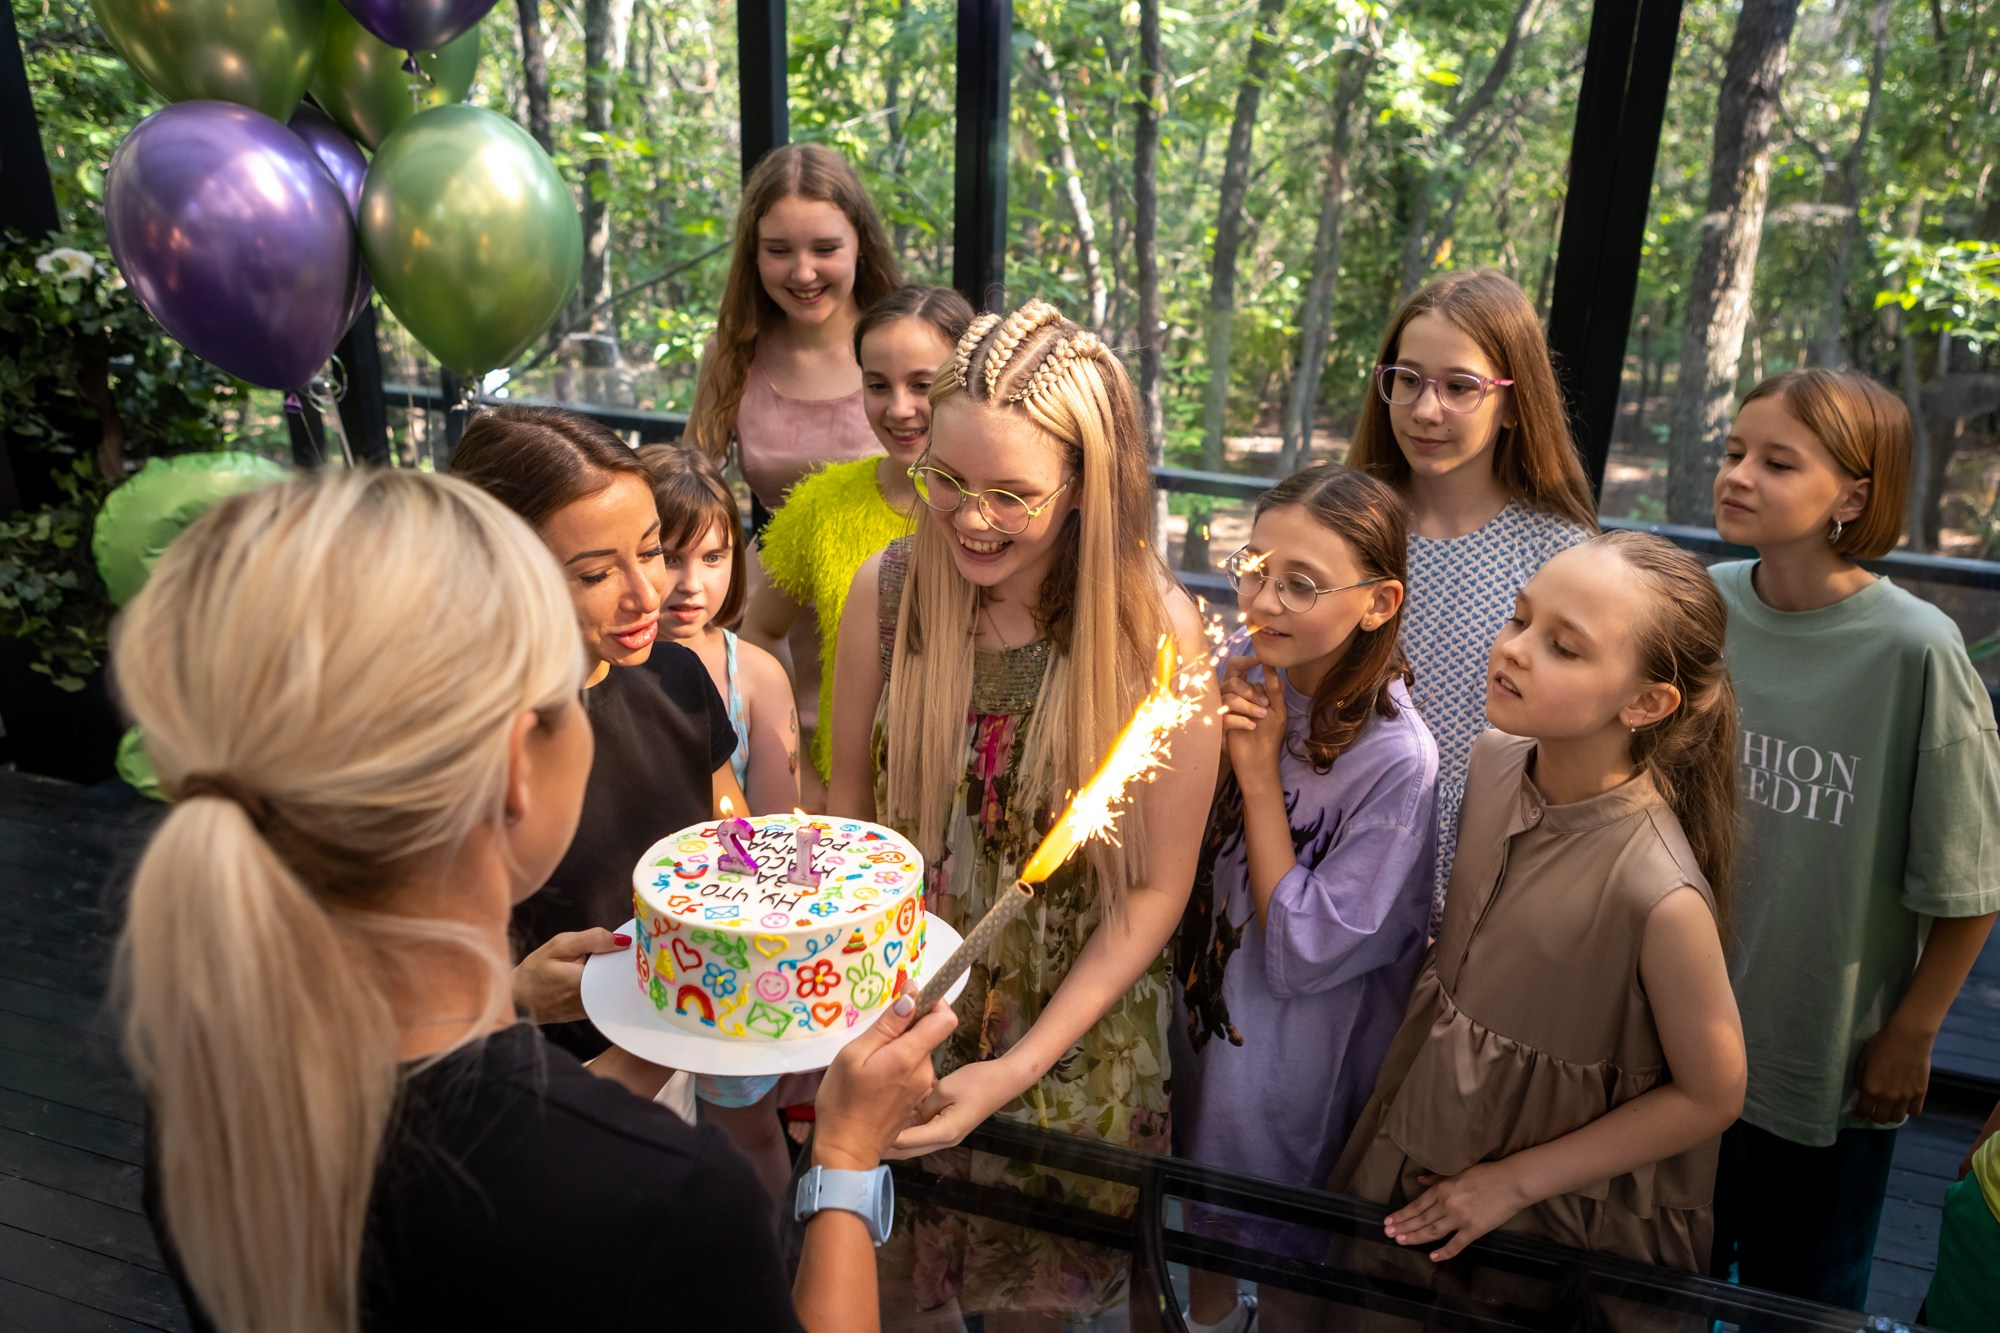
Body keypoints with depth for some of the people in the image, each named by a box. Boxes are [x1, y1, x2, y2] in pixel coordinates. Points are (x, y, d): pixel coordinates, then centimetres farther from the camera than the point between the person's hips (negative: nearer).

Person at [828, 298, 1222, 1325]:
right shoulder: (887, 588, -13)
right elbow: (848, 808, -1)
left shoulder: (1156, 631, -20)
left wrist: (1020, 1067, -18)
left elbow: (1156, 892, -13)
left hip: (1076, 1029, -1)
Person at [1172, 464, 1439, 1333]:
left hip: (1295, 1057, -5)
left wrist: (1260, 773, -27)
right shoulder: (1242, 679, -11)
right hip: (1200, 1005, 6)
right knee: (1200, 1206, 30)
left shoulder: (1397, 760, -28)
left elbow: (1303, 956, -24)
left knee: (1279, 1255, 21)